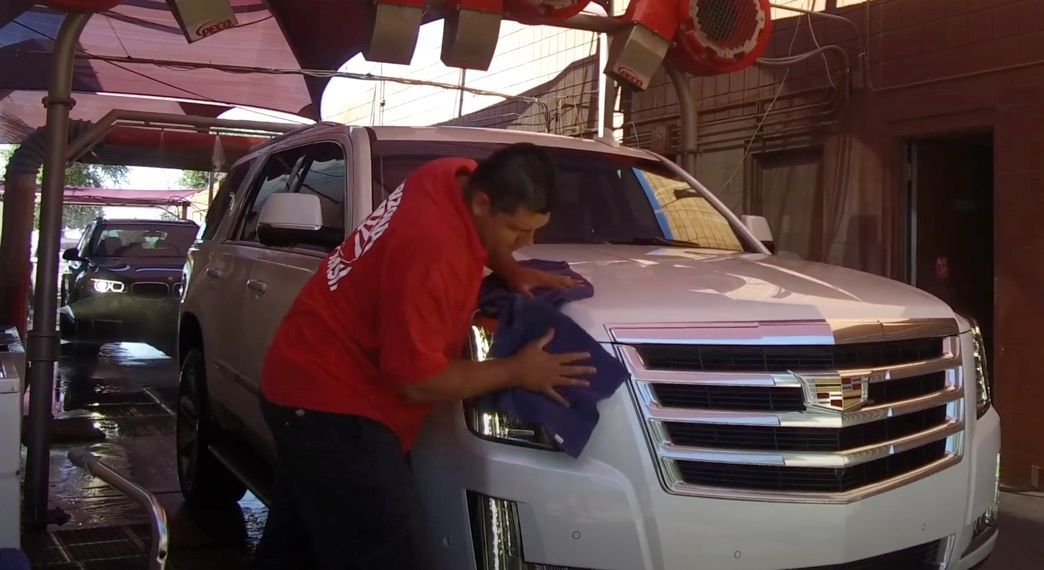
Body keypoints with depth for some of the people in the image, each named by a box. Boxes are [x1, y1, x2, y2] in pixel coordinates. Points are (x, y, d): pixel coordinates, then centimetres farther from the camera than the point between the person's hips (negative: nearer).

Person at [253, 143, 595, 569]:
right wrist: (517, 371, -15)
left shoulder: (458, 177, -5)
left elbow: (477, 241, 21)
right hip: (332, 400, -10)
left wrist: (512, 271, 2)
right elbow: (418, 381, -23)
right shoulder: (430, 250, -30)